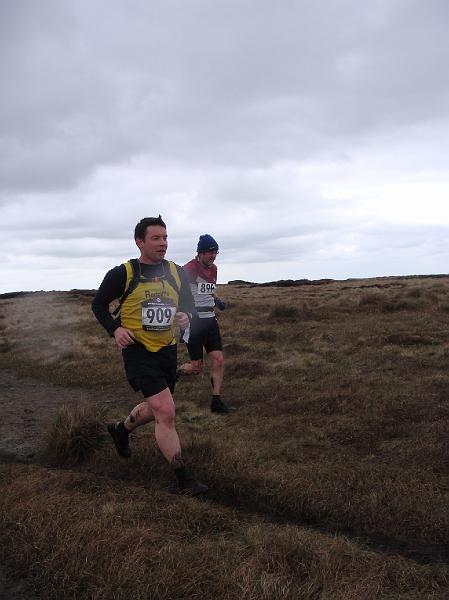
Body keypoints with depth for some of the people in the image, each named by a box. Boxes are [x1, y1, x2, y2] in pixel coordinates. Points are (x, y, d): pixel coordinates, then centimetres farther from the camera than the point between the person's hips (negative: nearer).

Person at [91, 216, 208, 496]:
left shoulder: (177, 272, 2)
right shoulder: (123, 273, -10)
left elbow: (189, 305, 12)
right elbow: (98, 304, 2)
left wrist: (186, 317, -12)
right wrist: (115, 329, -15)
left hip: (167, 349, 6)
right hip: (138, 350, -6)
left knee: (156, 408, 22)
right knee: (166, 412, -16)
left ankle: (121, 430, 53)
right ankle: (184, 479, -5)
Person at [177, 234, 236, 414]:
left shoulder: (213, 268, 11)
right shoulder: (190, 268, -15)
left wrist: (218, 300, 11)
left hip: (210, 319, 7)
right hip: (193, 321, -7)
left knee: (218, 360, 0)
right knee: (197, 367, -1)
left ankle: (216, 402, 9)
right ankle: (173, 375, 30)